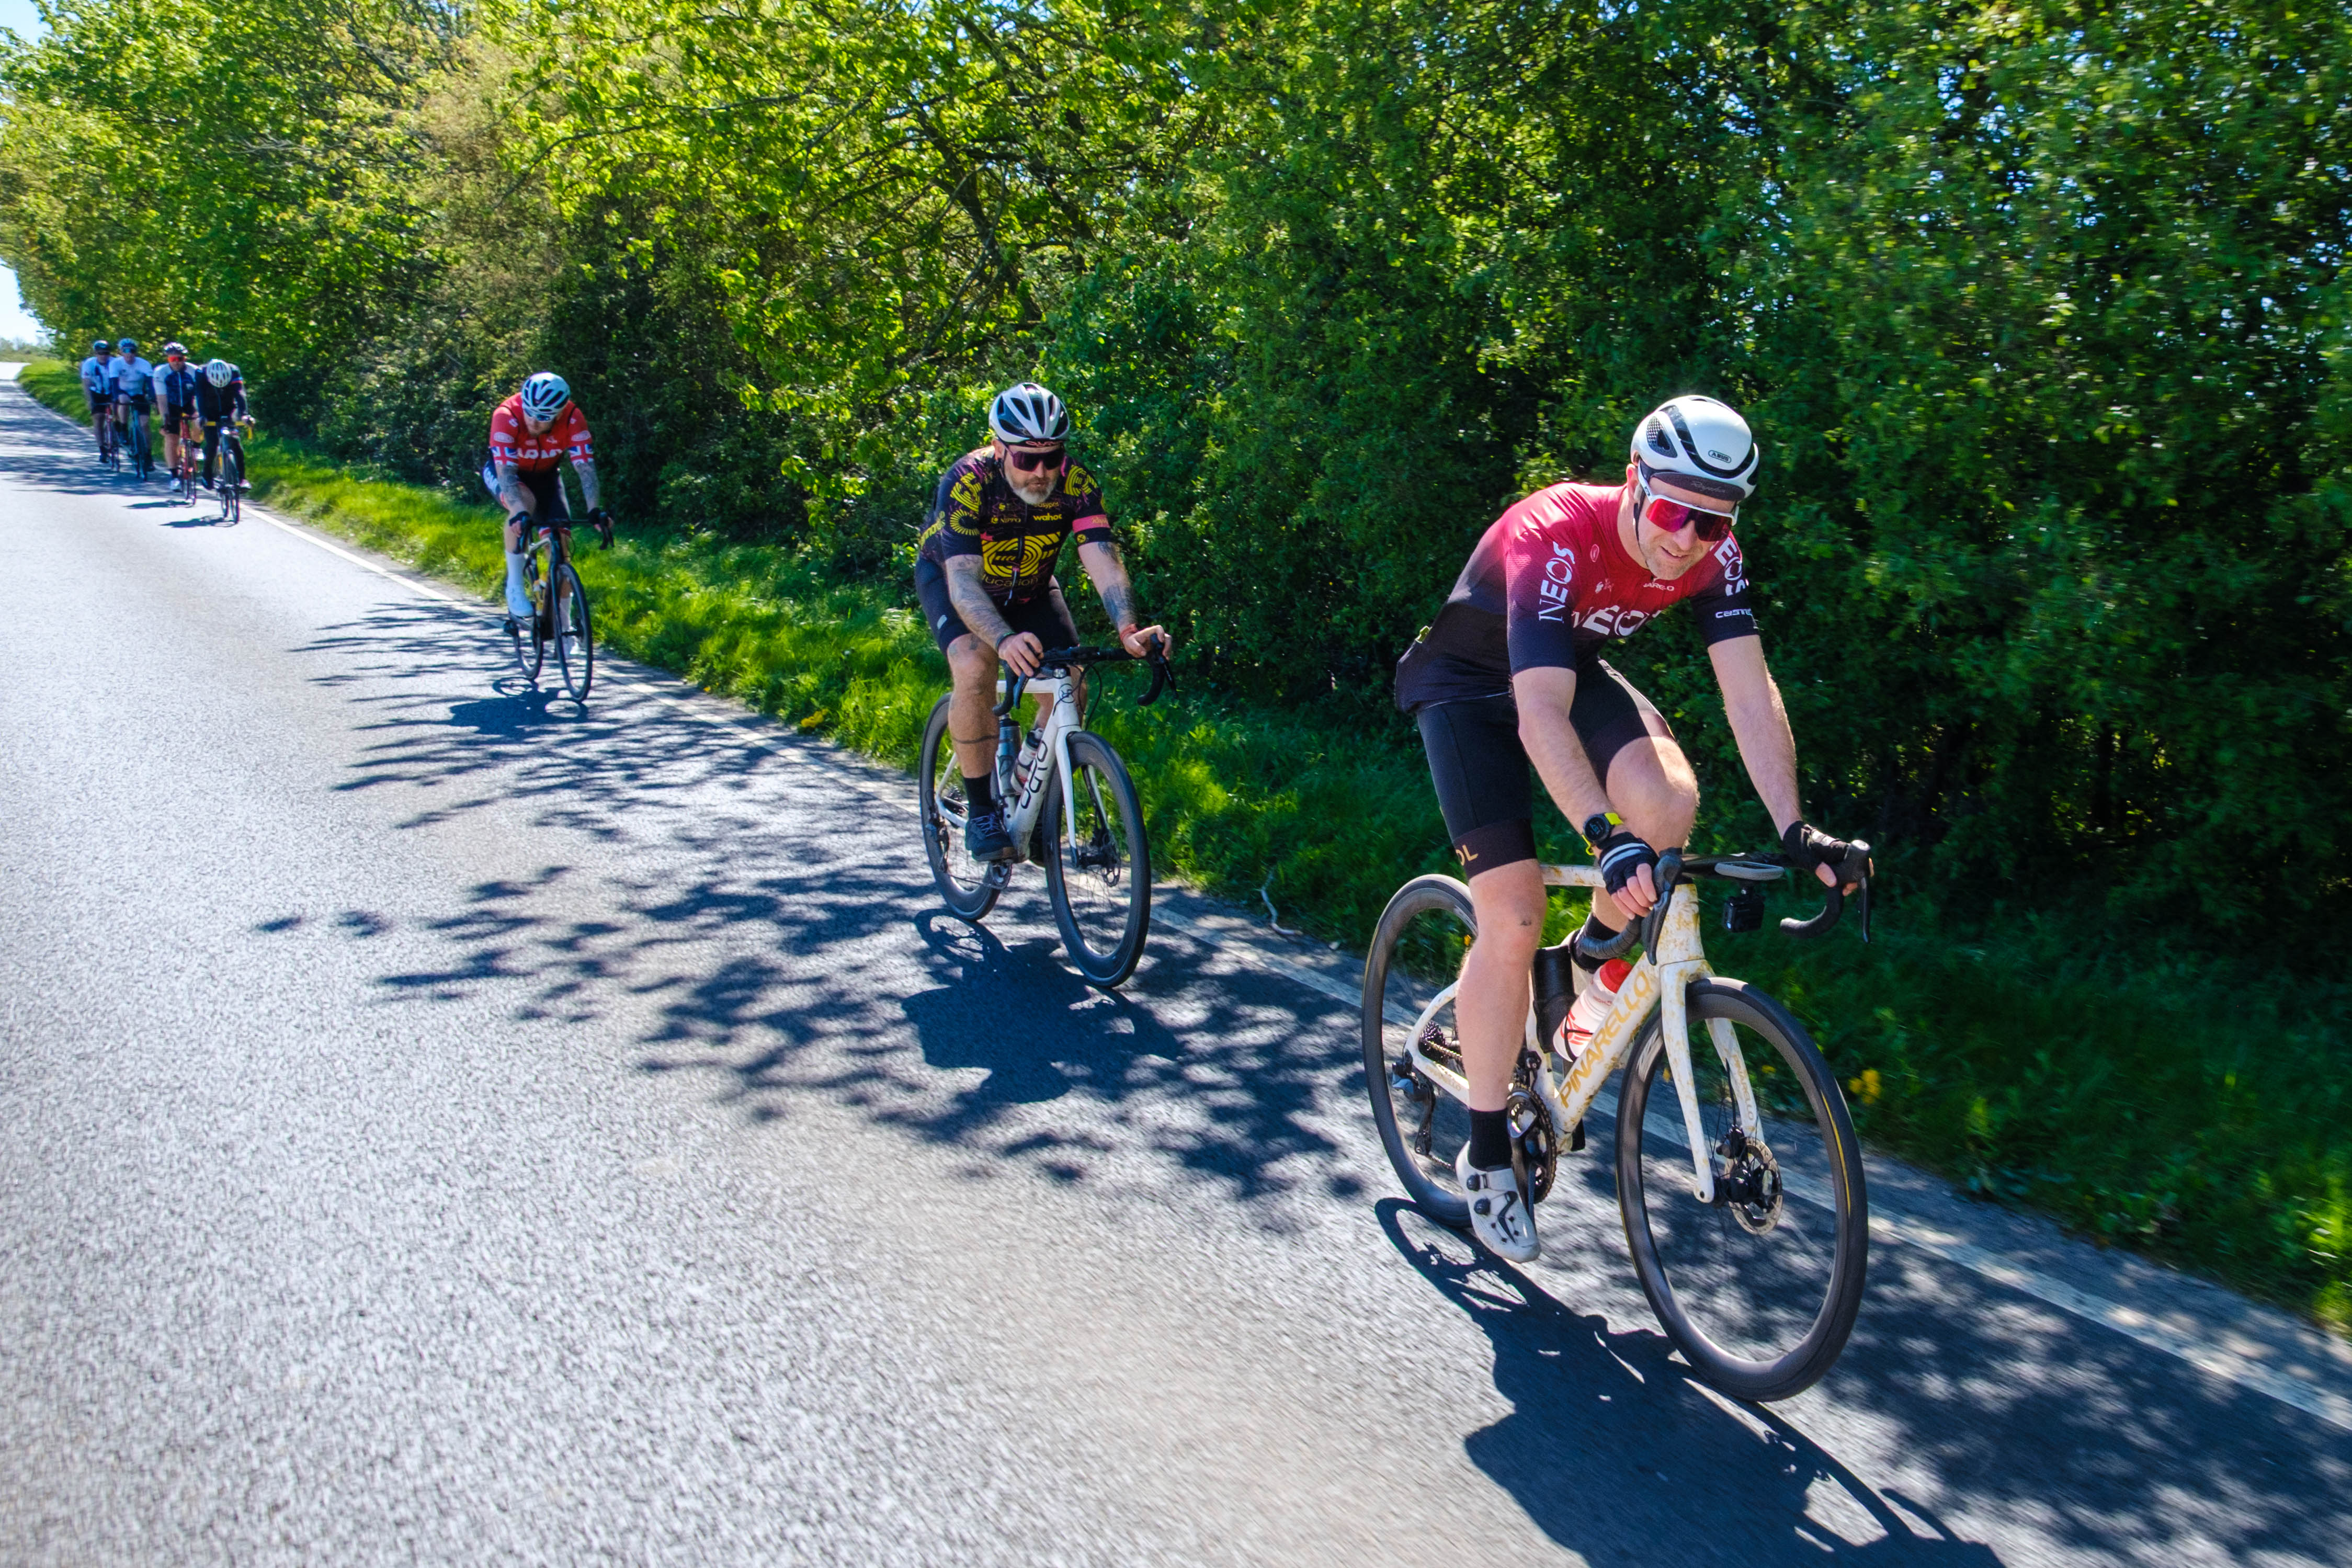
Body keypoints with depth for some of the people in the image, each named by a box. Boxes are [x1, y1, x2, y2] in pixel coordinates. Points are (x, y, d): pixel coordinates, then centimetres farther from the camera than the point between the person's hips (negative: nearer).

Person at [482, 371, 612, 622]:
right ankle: (515, 583, -21)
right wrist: (519, 512, -58)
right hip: (502, 471, -3)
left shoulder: (573, 419, -30)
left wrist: (596, 511, -49)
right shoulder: (506, 416, -36)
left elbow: (585, 468, -35)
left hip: (545, 475, 3)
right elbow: (506, 473, -43)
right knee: (525, 502, -37)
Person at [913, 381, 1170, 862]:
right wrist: (1004, 640, -63)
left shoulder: (1076, 484, -27)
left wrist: (1128, 629, -56)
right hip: (948, 576, -3)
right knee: (975, 670, -30)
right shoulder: (967, 481, -35)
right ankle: (981, 813, -16)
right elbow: (963, 580, -45)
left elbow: (1103, 559, -37)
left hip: (1029, 586, 4)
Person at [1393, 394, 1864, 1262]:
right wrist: (1606, 837, -54)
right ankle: (1485, 1152, 2)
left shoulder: (1714, 559, -18)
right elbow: (1540, 712, -44)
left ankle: (1592, 964, 4)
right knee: (1514, 920, -15)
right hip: (1469, 686, -5)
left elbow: (1751, 693, -20)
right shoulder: (1556, 538, -35)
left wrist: (1795, 829, -30)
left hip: (1572, 667, 5)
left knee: (1669, 799, -27)